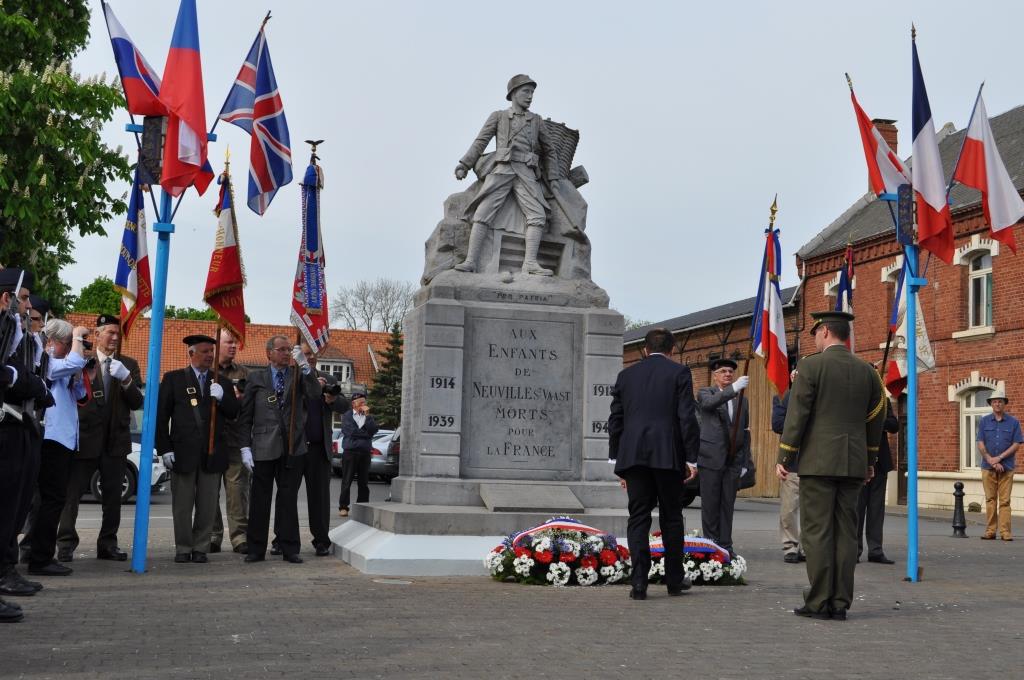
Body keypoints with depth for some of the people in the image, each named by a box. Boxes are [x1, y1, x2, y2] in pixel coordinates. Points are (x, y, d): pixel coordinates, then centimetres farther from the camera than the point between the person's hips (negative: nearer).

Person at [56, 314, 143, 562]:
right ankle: (65, 544, 3)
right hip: (85, 438, -3)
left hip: (116, 439, 3)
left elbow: (137, 402, 1)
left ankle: (108, 544, 16)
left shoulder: (128, 364, 9)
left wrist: (126, 379, -14)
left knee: (113, 495, 8)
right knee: (72, 492, -3)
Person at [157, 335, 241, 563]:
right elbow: (161, 416, 1)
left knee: (207, 506, 5)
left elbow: (233, 413, 6)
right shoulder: (173, 379, 4)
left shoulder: (222, 382, 11)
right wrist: (165, 449, -5)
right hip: (183, 452, -2)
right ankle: (183, 549, 16)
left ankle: (200, 548, 15)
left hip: (212, 454, 2)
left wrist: (221, 397, -13)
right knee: (182, 505, 5)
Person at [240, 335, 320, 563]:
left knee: (289, 499, 5)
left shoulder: (298, 375, 9)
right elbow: (246, 416, 5)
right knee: (260, 499, 3)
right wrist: (245, 446, -2)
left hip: (292, 447, 1)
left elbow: (315, 395, -10)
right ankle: (256, 549, 11)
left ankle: (289, 549, 11)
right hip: (264, 447, -1)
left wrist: (304, 365, -16)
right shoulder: (255, 378, 7)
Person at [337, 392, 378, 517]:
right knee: (347, 481, -1)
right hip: (350, 452, -3)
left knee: (364, 482, 3)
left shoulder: (369, 417, 15)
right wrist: (366, 434, -2)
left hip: (365, 453, 3)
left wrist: (367, 415, -7)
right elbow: (350, 432, -9)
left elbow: (374, 430, -2)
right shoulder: (347, 416, 5)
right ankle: (343, 507, 4)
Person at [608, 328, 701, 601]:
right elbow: (687, 417, -5)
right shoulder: (679, 372, 2)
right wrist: (691, 458, -1)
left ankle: (639, 583, -3)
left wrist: (616, 459, 16)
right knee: (671, 517, 11)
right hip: (668, 455, -2)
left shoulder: (626, 375, 12)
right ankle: (674, 579, 19)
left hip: (633, 455, 2)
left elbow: (615, 419, 11)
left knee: (638, 517, 4)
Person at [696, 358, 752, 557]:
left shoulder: (742, 400, 16)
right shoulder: (705, 393, 3)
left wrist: (745, 462, 10)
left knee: (728, 505, 6)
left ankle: (725, 546, 11)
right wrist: (733, 388, -35)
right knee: (710, 505, 0)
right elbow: (709, 403, -22)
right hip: (711, 458, -4)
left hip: (733, 460, 4)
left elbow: (745, 433, 16)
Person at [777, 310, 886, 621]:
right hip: (854, 463, 5)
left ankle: (819, 602, -3)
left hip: (818, 461, -5)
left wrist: (784, 458, -3)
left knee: (817, 531, -2)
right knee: (845, 532, 7)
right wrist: (869, 461, 24)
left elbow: (797, 415, -9)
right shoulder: (867, 371, 10)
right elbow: (875, 419, 15)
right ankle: (840, 602, 7)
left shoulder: (810, 366, -6)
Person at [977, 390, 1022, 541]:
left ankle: (1005, 531, -1)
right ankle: (990, 531, 6)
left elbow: (1017, 444, -1)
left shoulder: (1013, 422, 4)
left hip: (1007, 466, -1)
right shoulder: (984, 421, 7)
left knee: (1005, 500, -2)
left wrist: (999, 458, -10)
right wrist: (991, 461, -9)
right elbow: (980, 444, 2)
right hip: (988, 467, 1)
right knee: (990, 499, 3)